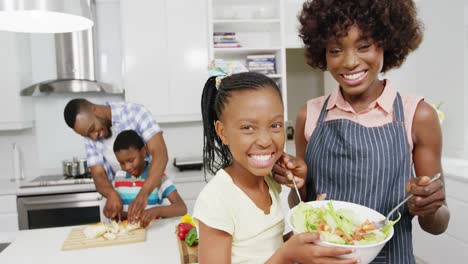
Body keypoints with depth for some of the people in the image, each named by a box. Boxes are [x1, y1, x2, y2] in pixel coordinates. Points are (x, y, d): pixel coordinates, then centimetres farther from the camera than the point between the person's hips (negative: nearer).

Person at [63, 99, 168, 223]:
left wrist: (143, 194, -37)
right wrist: (111, 194, -31)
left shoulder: (134, 112, -16)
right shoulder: (91, 138, -2)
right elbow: (99, 175, -8)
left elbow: (160, 154, -25)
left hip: (151, 192, -3)